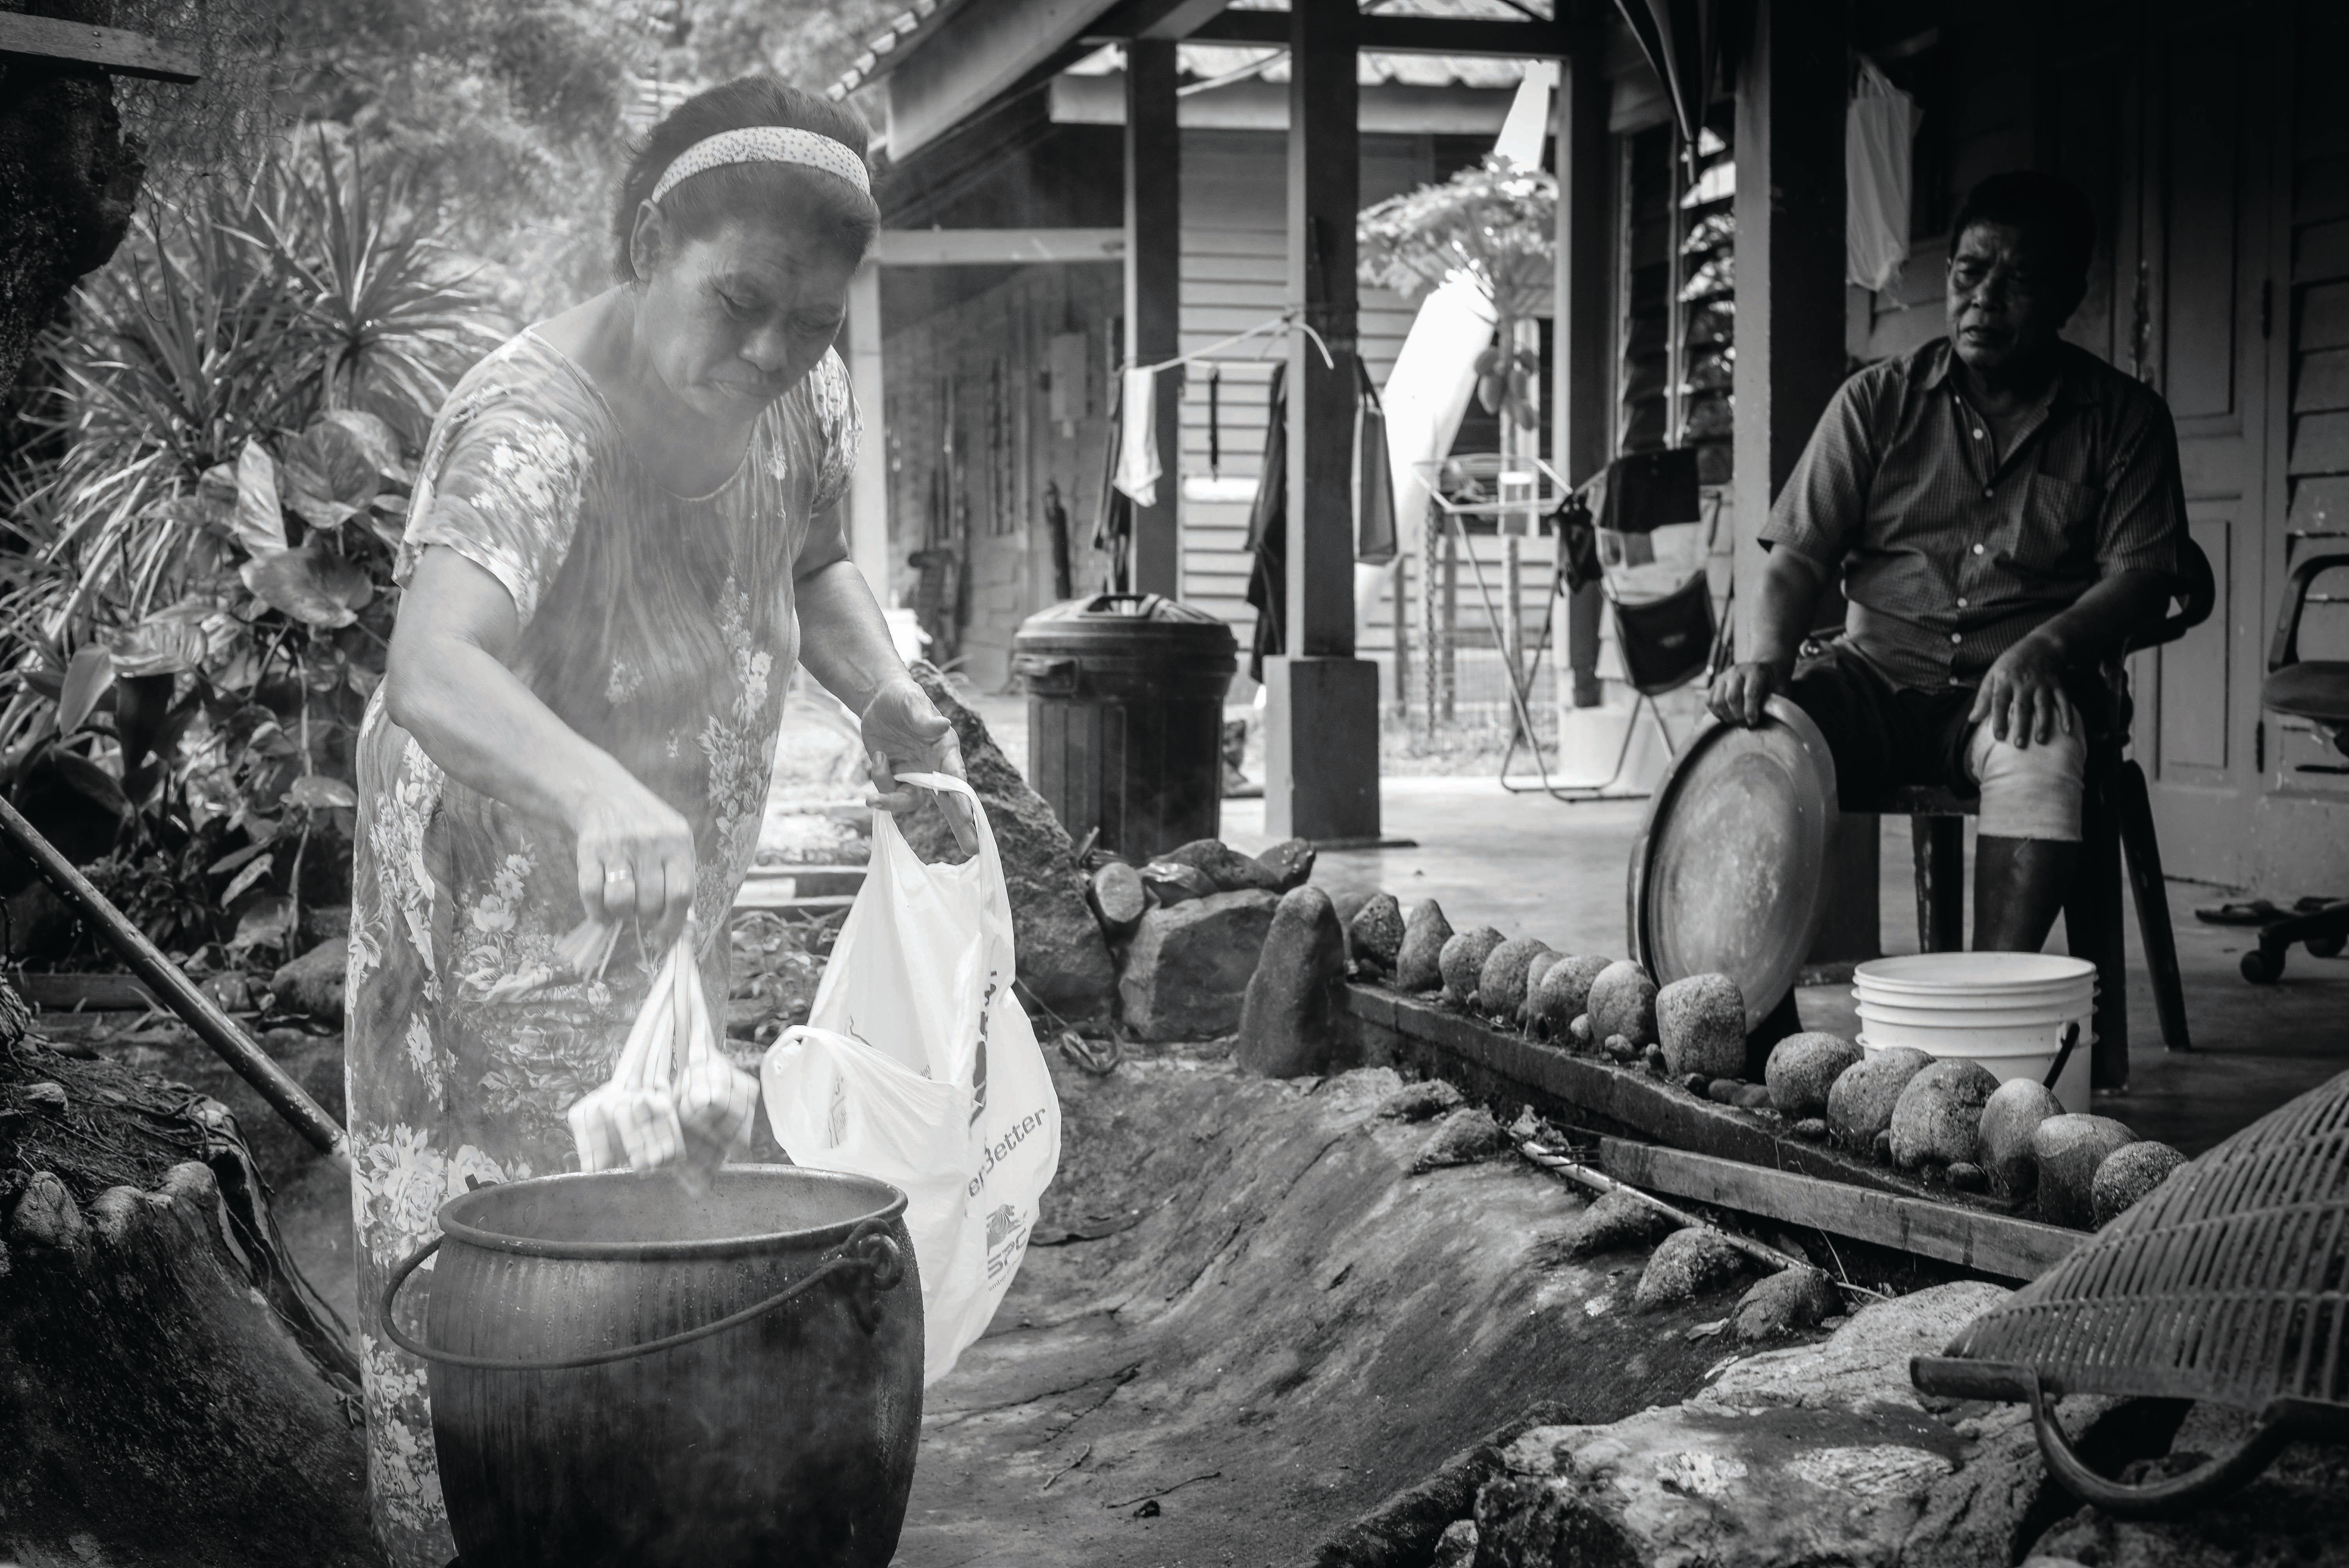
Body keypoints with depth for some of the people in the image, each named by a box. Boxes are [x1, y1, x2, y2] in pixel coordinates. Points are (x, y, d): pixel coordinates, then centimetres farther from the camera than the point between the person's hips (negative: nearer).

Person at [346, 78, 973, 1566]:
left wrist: (889, 692, -7)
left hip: (675, 891, 7)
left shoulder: (804, 392, -10)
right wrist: (598, 793, -68)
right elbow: (433, 674, -50)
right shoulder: (537, 427, -33)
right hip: (508, 904, -7)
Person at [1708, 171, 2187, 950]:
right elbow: (1800, 552, 7)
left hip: (2022, 685, -1)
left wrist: (2045, 648, -21)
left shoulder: (2124, 417, 8)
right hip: (1878, 672, 2)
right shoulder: (1877, 402, 11)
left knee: (2043, 755, -38)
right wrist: (1770, 653, -15)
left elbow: (2142, 577, 0)